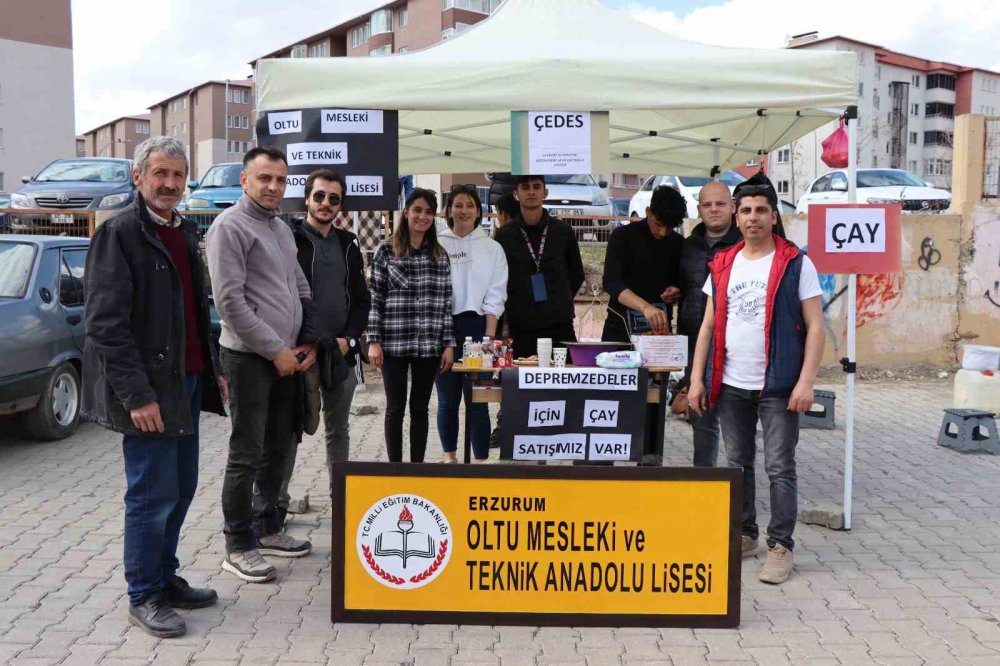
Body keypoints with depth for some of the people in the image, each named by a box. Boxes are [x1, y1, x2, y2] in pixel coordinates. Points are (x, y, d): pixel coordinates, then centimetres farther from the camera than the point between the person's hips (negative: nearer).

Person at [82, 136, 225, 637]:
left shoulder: (184, 233, 14)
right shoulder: (118, 233, -10)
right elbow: (106, 323, -16)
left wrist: (211, 369, 14)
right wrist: (137, 395, -20)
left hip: (186, 381, 8)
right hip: (149, 388, -8)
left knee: (180, 489, 15)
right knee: (153, 494, -1)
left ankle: (166, 578, 29)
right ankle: (143, 598, 14)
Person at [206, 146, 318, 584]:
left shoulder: (282, 228, 16)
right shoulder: (230, 226, -9)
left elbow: (301, 290, 20)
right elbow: (230, 301, -17)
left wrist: (307, 342, 7)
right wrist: (275, 350, -15)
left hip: (288, 358, 8)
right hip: (250, 358, -8)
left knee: (278, 449, 15)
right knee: (247, 455, -2)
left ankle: (267, 529, 29)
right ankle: (239, 547, 9)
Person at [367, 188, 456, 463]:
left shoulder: (440, 254, 8)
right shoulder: (386, 250, 1)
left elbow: (446, 301, 7)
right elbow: (375, 298, -1)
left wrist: (449, 344, 2)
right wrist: (373, 341, -7)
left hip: (429, 345, 2)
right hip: (394, 343, -2)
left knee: (420, 408, 9)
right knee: (395, 408, 6)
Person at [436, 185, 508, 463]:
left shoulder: (492, 248, 6)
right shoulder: (437, 246, 4)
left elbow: (495, 297, 2)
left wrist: (488, 337, -7)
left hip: (477, 326, 0)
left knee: (478, 400, -4)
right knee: (447, 400, 8)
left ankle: (481, 460, 2)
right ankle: (450, 457, 22)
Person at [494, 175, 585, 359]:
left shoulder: (563, 231, 6)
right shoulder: (504, 235, 4)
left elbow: (577, 275, 17)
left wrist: (561, 302, 11)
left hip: (560, 325, 1)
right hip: (521, 328, -1)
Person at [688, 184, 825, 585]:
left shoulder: (796, 264, -2)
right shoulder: (722, 266, 11)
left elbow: (815, 327, -5)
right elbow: (708, 326, 12)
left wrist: (806, 381, -14)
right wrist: (697, 379, 5)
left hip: (778, 386, -4)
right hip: (731, 386, 5)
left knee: (779, 469, 0)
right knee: (738, 465, 13)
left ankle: (781, 547, 10)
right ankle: (743, 536, 26)